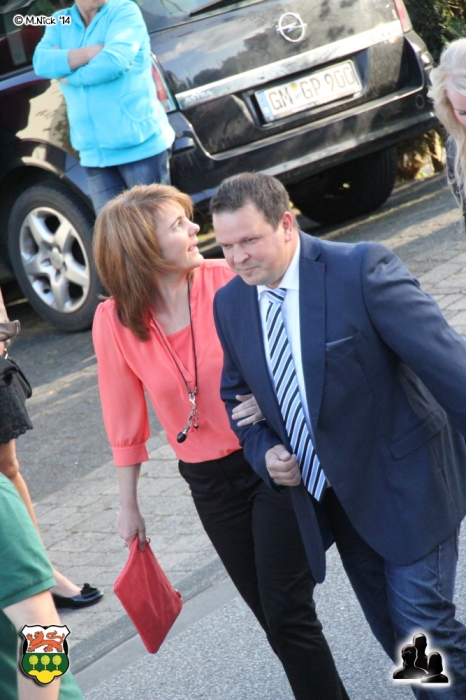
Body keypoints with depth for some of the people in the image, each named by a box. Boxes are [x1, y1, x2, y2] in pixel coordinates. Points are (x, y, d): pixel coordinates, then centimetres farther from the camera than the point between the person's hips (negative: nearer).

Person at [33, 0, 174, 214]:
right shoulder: (59, 22, 10)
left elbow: (116, 60, -20)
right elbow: (41, 62, -8)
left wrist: (71, 78, -6)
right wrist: (95, 51, -16)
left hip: (142, 145, -5)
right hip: (94, 153, 5)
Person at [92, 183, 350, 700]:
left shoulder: (230, 281, -14)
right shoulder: (114, 321, -8)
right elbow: (125, 420, 3)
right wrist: (128, 505, 10)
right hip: (209, 479, 3)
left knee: (287, 613, -4)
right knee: (271, 613, 12)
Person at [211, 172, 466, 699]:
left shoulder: (362, 269, -19)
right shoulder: (229, 303, 0)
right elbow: (237, 391, 14)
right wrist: (263, 451, -5)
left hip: (405, 482, -6)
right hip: (328, 494, 6)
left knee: (424, 622, -6)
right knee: (393, 632, 15)